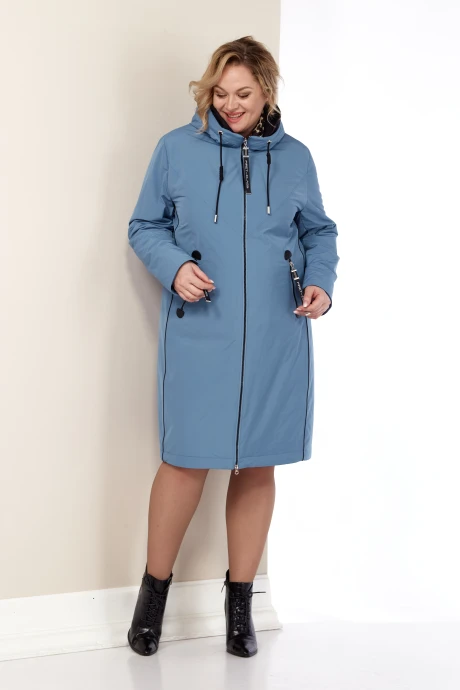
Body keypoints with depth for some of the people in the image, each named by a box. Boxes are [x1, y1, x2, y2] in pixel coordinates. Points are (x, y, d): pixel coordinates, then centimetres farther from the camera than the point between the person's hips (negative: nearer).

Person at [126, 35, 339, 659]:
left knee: (258, 463, 7)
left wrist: (321, 281, -2)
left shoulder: (295, 157, 7)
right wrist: (174, 267, -13)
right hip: (200, 333, -2)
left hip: (276, 338, 2)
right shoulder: (177, 148, 1)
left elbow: (319, 232, 17)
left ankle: (241, 601, 24)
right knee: (188, 460, -3)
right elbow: (145, 226, 6)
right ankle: (154, 589, 21)